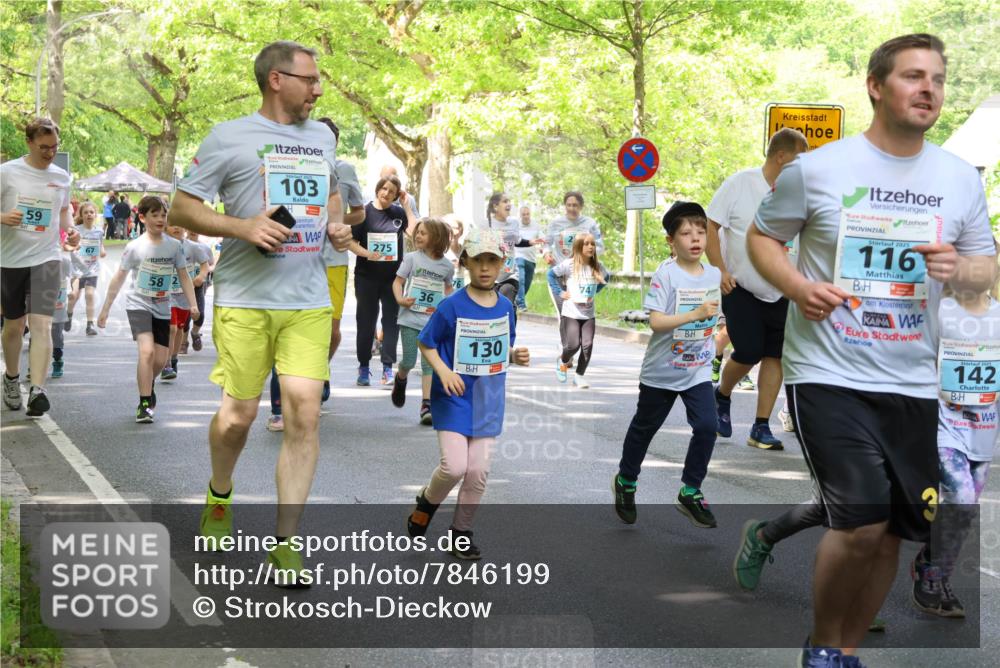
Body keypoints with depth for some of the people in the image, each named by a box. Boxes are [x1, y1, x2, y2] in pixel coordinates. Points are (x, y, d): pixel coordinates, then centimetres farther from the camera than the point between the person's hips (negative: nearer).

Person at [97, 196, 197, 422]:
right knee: (147, 351, -22)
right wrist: (105, 309, 0)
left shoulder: (174, 246, -1)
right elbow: (118, 279, -2)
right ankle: (144, 404, -14)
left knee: (160, 360, 6)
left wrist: (193, 304, -6)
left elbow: (183, 276, 6)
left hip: (162, 309, 4)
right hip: (138, 304, -4)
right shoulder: (135, 247, -8)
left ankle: (147, 385, 39)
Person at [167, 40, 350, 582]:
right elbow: (181, 209, 0)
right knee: (238, 415, 3)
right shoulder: (229, 138, 0)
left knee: (304, 415, -6)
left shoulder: (323, 137, 16)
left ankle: (285, 544, 2)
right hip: (245, 299, -3)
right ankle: (220, 495, 36)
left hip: (309, 300, 4)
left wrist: (337, 225, 10)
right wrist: (242, 226, -15)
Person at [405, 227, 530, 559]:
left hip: (488, 401, 4)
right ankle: (427, 502, 18)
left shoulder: (505, 307, 4)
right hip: (453, 397, -4)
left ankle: (461, 532, 19)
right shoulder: (452, 306, -11)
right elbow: (426, 343, -3)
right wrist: (443, 370, -18)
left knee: (478, 472, 2)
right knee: (455, 466, -14)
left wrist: (516, 355, -5)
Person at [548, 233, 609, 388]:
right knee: (573, 345, -6)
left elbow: (606, 278, 20)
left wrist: (594, 292, 9)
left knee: (587, 346, -3)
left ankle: (579, 375, 13)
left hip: (589, 314, 4)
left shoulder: (597, 266, 1)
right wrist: (560, 292, -7)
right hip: (570, 313, -4)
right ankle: (562, 361, 27)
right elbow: (551, 274, -2)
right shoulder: (569, 264, -11)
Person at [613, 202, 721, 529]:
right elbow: (655, 321, -24)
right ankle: (626, 481, 36)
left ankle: (690, 492, 4)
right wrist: (696, 314, -32)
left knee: (707, 426, -12)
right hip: (662, 371, -3)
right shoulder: (665, 275, -16)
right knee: (644, 427, 14)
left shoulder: (714, 275, 0)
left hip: (699, 371, 3)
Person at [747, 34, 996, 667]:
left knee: (894, 532, 10)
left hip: (913, 383, 5)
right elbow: (761, 236, 5)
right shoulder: (815, 168, -6)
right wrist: (797, 287, -14)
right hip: (829, 375, -5)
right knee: (862, 524, -16)